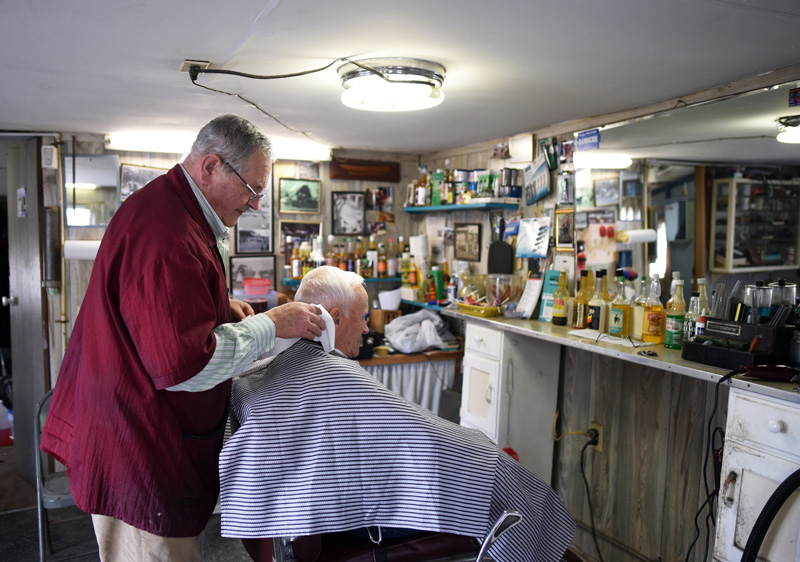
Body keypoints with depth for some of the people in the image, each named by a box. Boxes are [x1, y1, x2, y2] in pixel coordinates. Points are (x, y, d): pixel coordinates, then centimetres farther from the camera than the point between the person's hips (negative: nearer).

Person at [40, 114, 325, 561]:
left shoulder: (167, 209, 10)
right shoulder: (167, 234, -26)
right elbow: (183, 364, -28)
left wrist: (222, 309, 8)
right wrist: (272, 325, -18)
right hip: (139, 453, -10)